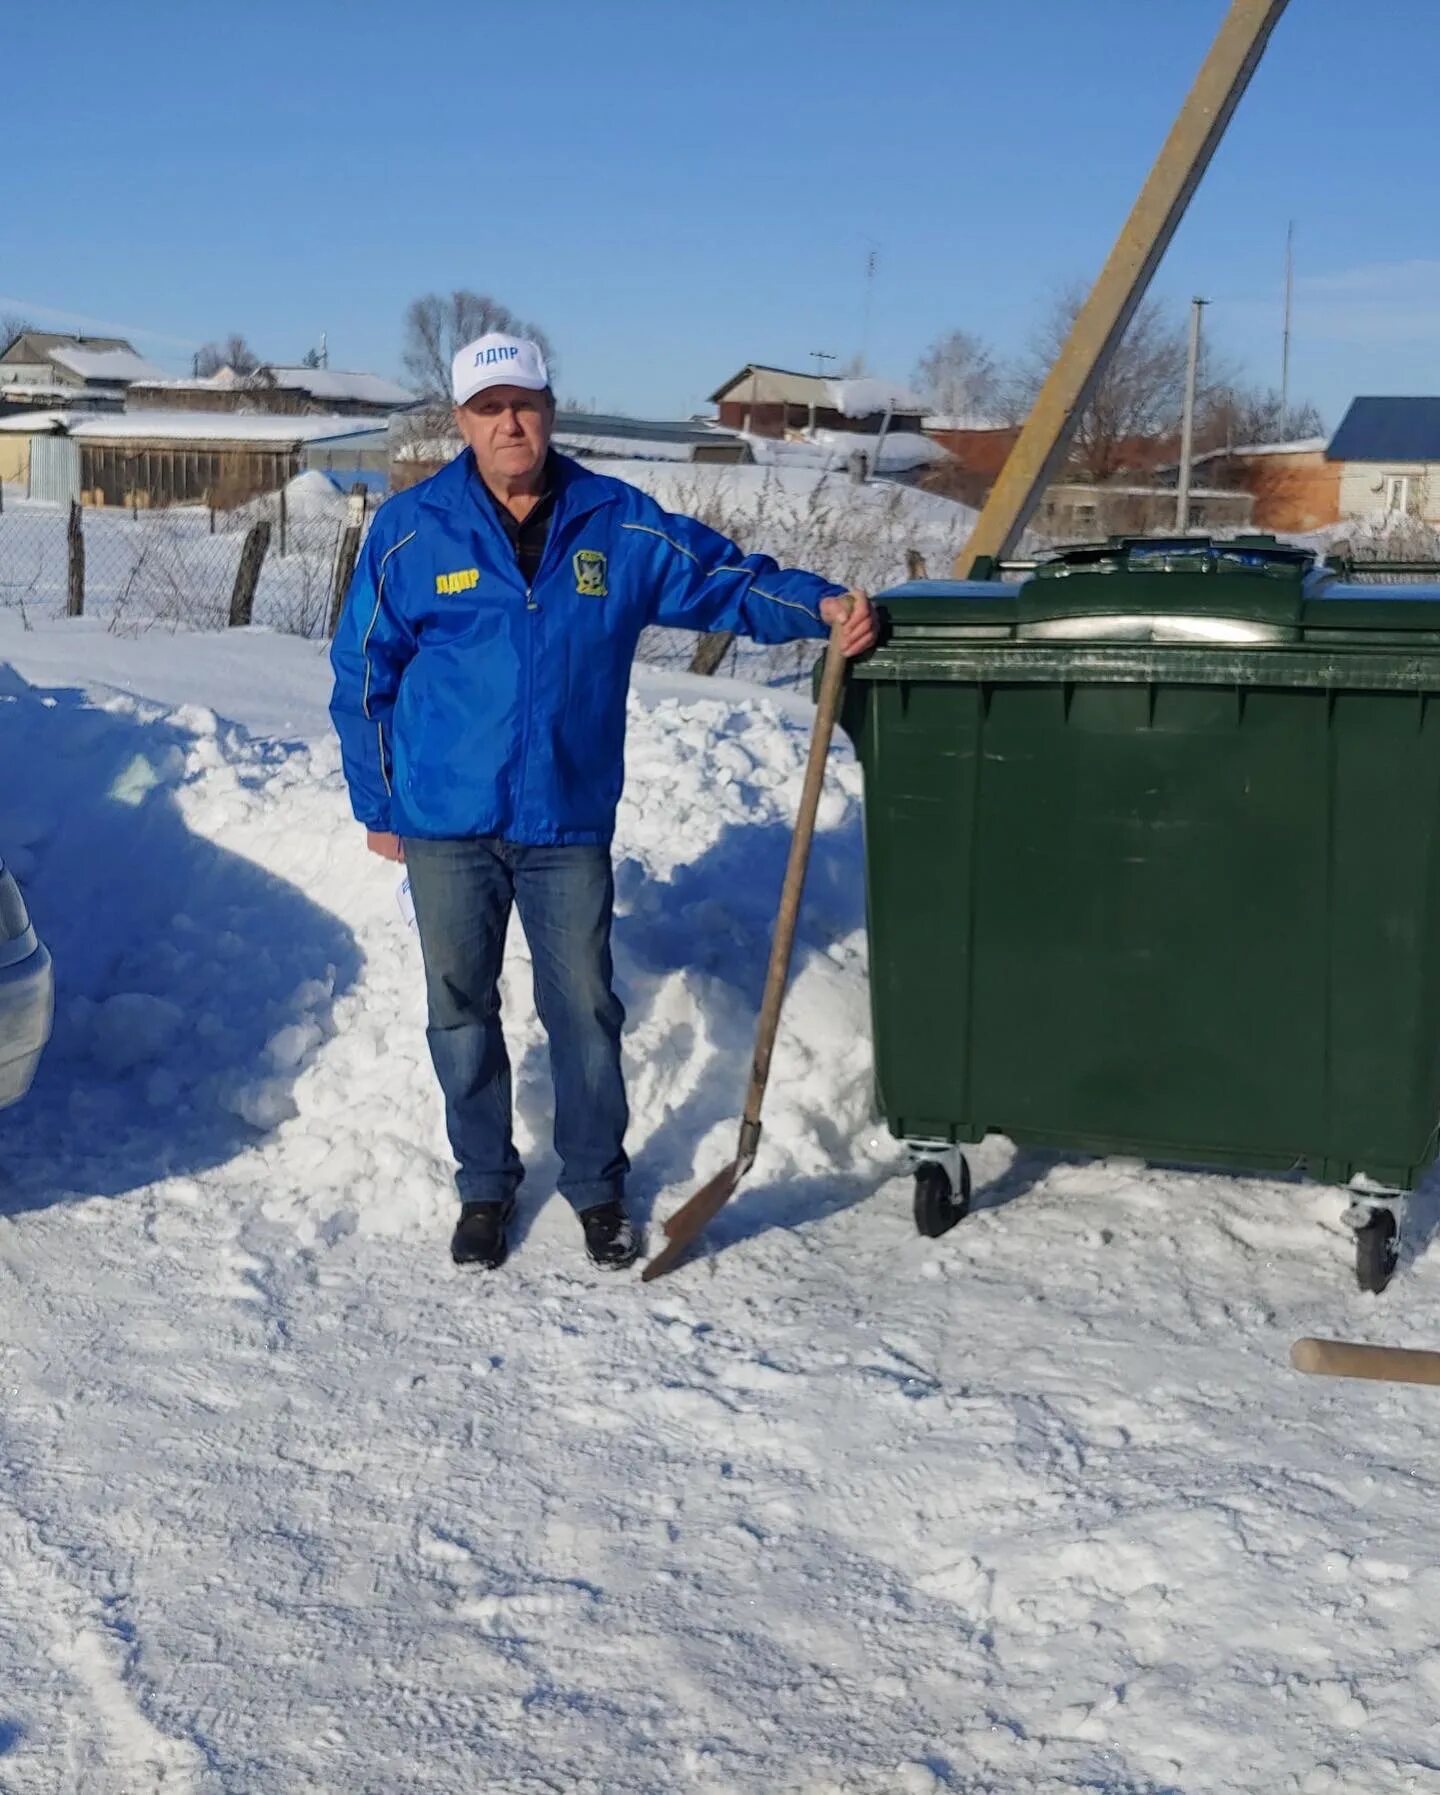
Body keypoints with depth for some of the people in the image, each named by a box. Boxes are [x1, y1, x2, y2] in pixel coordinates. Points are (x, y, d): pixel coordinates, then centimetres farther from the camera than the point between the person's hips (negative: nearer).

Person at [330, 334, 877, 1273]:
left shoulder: (619, 524, 0)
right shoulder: (410, 531, -3)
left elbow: (724, 577, 6)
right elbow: (362, 676, 4)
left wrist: (819, 603, -12)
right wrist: (377, 805, 5)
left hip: (570, 823, 1)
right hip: (447, 825, 0)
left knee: (584, 1012, 5)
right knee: (462, 1012, 9)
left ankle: (599, 1187, 23)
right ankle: (485, 1187, 27)